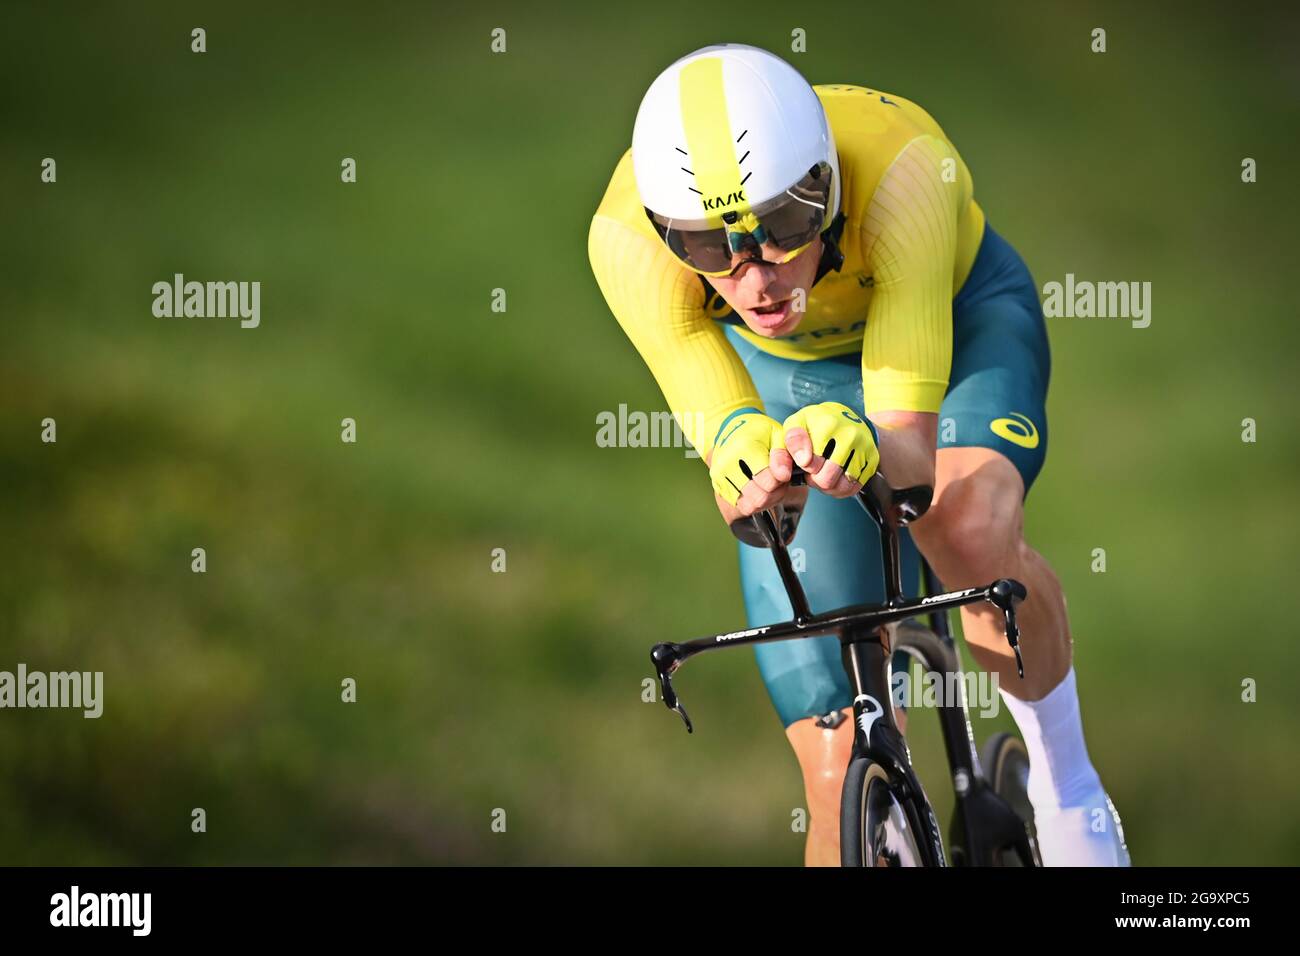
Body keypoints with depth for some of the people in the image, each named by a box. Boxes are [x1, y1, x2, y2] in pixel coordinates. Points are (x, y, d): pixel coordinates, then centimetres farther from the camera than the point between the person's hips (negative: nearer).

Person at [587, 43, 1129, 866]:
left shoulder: (901, 168, -41)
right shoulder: (628, 238, -36)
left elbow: (912, 452, -43)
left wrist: (863, 449, -66)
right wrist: (746, 459, -60)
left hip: (958, 314, -2)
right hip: (787, 372, 2)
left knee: (973, 539, -36)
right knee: (844, 776, -6)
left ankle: (1064, 775, -8)